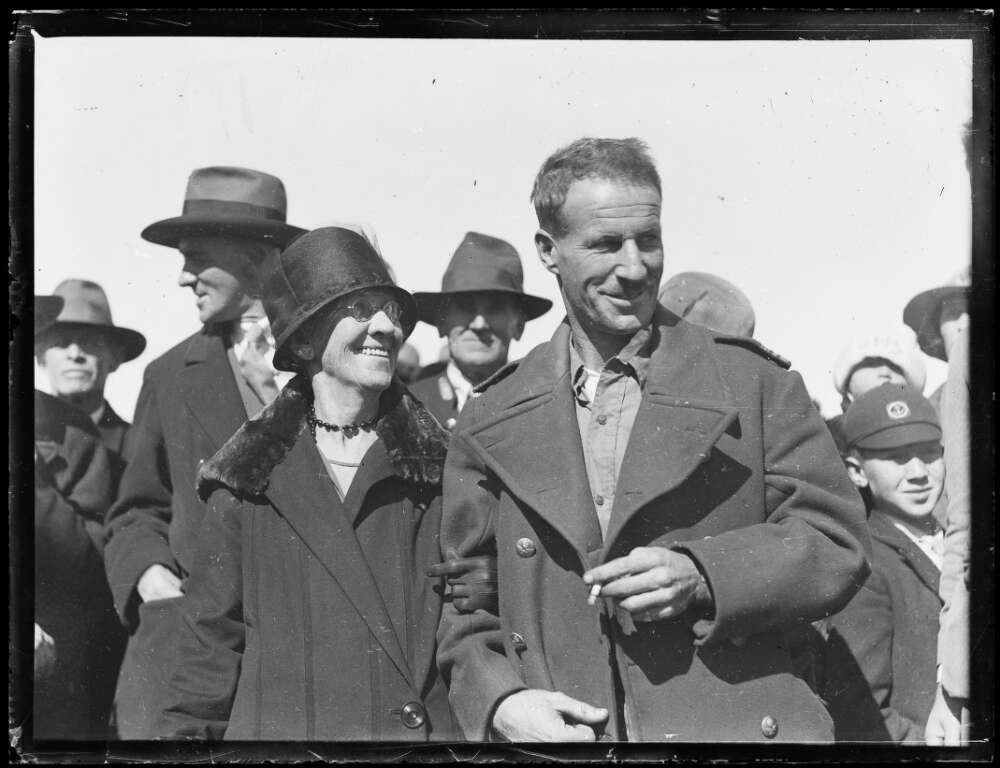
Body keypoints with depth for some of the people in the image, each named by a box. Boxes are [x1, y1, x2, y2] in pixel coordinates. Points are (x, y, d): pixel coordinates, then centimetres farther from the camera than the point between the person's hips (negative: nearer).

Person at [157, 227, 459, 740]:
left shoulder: (440, 469, 1)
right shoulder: (246, 480, 2)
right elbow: (212, 638, 5)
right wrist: (189, 729, 0)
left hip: (428, 726, 0)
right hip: (277, 724, 0)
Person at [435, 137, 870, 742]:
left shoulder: (754, 383, 2)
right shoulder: (491, 423, 7)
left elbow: (838, 544, -1)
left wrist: (700, 574, -15)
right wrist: (498, 701, -6)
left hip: (739, 727, -1)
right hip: (559, 729, 2)